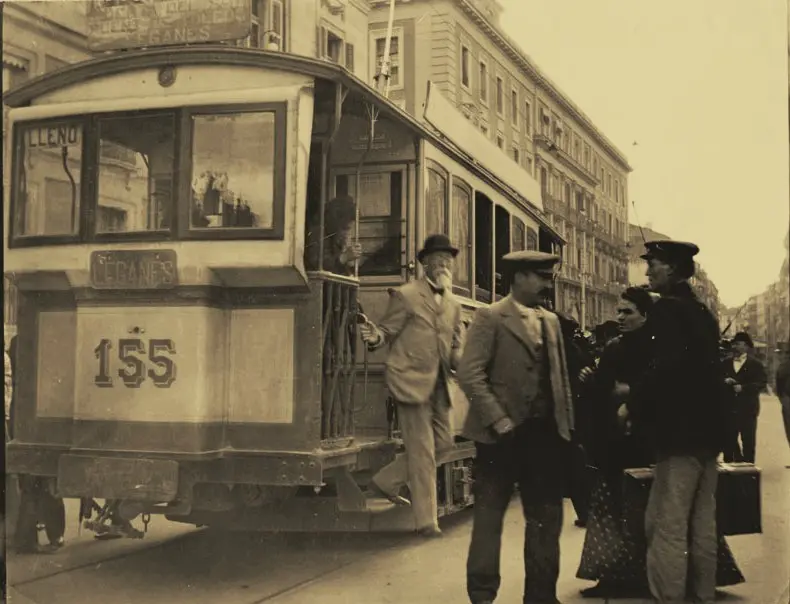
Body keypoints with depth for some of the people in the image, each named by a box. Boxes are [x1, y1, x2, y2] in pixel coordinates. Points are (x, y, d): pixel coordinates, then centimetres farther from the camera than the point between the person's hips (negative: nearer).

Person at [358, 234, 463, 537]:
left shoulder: (453, 304, 15)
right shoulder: (406, 296, -5)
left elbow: (455, 348, 18)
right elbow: (388, 331, -5)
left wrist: (460, 363, -4)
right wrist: (374, 336, -28)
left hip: (438, 385, 7)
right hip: (412, 381, -7)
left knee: (443, 443, 12)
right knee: (422, 452, -5)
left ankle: (386, 482, 28)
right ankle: (426, 520, 4)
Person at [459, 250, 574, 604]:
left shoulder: (551, 321, 14)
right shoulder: (490, 317, -7)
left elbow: (560, 376, 17)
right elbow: (469, 374, -15)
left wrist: (566, 426, 9)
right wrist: (499, 422, -18)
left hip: (545, 434, 7)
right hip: (502, 436, -6)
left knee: (546, 520, 12)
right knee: (488, 518, 3)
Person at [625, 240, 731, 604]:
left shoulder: (666, 310, -12)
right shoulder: (701, 312, 15)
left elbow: (666, 369, -24)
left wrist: (633, 398, -9)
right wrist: (641, 397, 15)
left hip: (681, 431, -9)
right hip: (706, 428, 9)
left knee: (667, 527, -6)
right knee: (701, 524, 14)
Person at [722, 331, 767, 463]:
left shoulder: (756, 364, 2)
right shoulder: (726, 363, 14)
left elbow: (761, 383, -8)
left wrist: (743, 388, -19)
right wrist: (725, 381, -12)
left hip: (748, 409, -3)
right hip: (728, 408, 3)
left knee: (748, 441, 1)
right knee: (729, 440, 6)